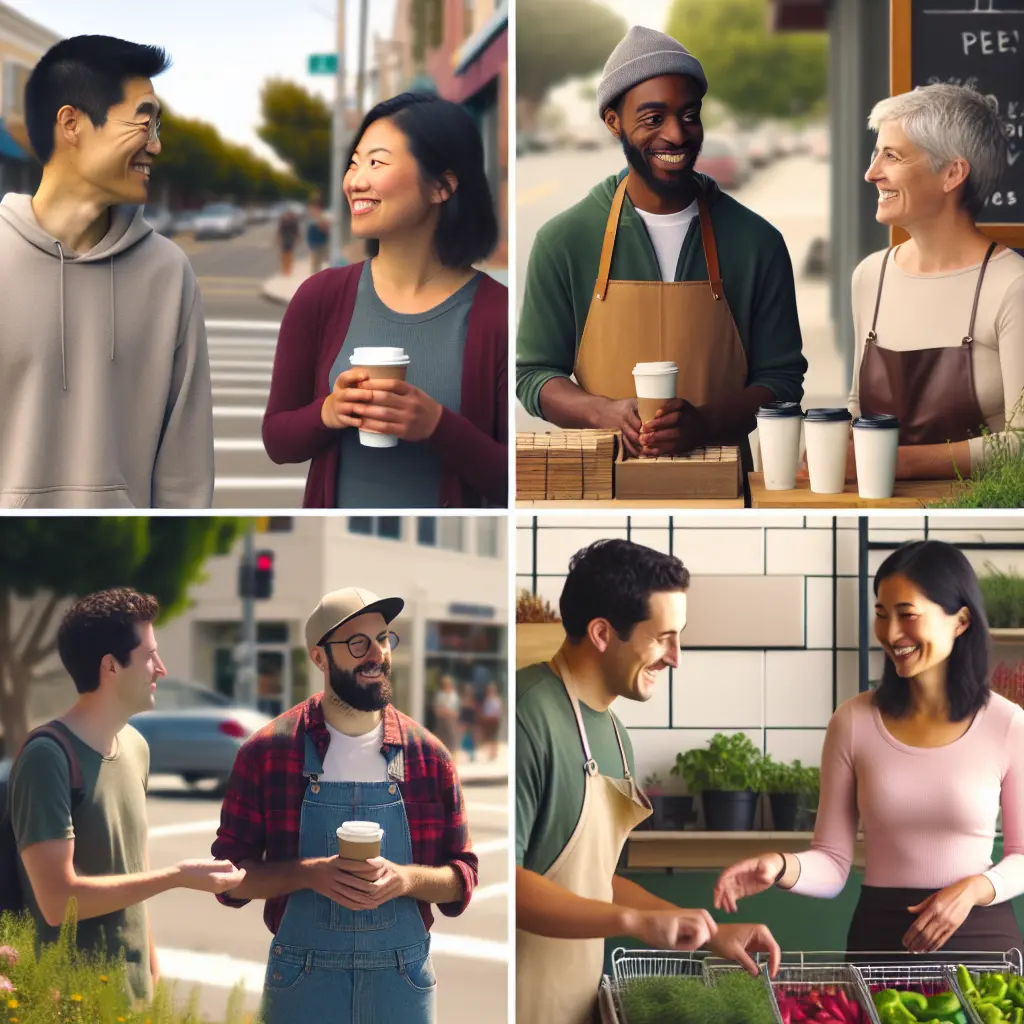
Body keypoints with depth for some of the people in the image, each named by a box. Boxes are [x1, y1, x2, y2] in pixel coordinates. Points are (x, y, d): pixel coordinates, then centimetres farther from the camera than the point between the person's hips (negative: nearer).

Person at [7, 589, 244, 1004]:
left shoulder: (136, 748, 8)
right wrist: (178, 877, -18)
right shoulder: (48, 757, -17)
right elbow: (58, 900, -22)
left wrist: (153, 973, 15)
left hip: (134, 990, 7)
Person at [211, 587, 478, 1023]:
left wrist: (405, 879, -16)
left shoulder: (429, 755, 0)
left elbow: (461, 878, 4)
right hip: (302, 983, -1)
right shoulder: (266, 751, -4)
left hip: (403, 984, 1)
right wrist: (309, 874, -18)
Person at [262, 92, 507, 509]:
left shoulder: (498, 314, -14)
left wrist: (438, 427, -26)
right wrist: (327, 413, -18)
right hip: (334, 503, 2)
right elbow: (276, 439, 0)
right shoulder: (320, 297, -6)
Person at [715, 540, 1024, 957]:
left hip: (979, 937, -1)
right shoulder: (853, 722, -3)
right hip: (879, 938, 1)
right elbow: (834, 864, -2)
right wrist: (783, 867, -21)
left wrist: (975, 889, -15)